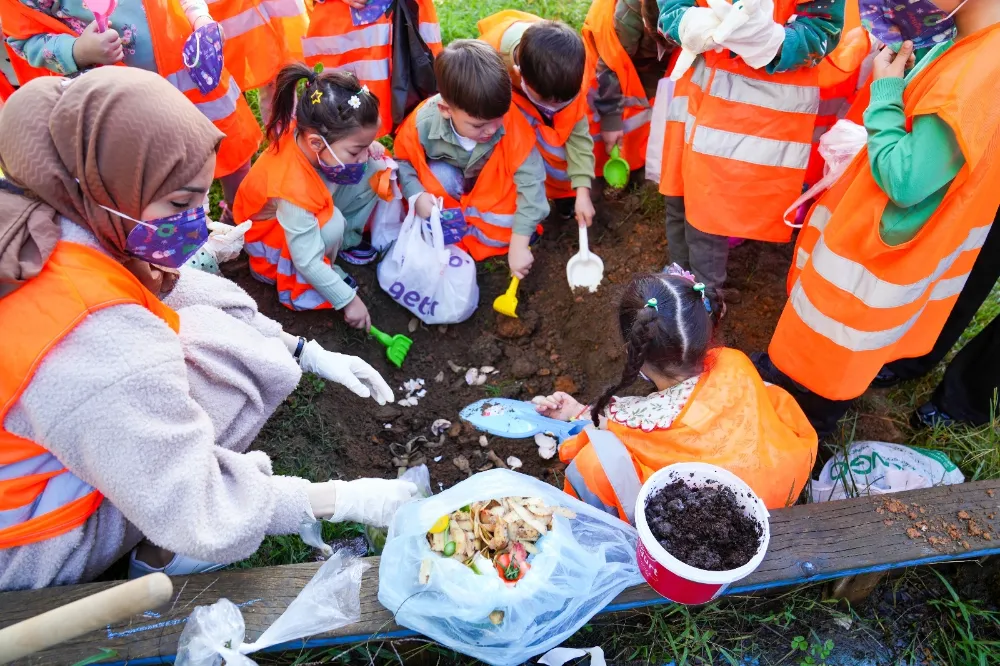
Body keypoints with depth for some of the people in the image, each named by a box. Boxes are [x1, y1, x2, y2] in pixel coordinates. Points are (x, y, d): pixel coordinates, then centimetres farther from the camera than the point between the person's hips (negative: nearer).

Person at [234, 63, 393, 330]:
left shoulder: (309, 130, -26)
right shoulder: (293, 189, -43)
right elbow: (307, 262, -34)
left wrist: (369, 150, -19)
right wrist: (348, 300, -27)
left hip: (314, 209, 6)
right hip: (270, 232, -6)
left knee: (375, 166, -12)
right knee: (331, 222, -38)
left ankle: (346, 237, 6)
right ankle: (306, 283, -8)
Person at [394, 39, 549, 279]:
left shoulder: (512, 123, -37)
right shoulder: (423, 122, -33)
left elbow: (531, 180, -35)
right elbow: (403, 161, -15)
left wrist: (519, 243, -38)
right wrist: (416, 195, -35)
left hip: (492, 186, 0)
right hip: (448, 178, 1)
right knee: (438, 177, -34)